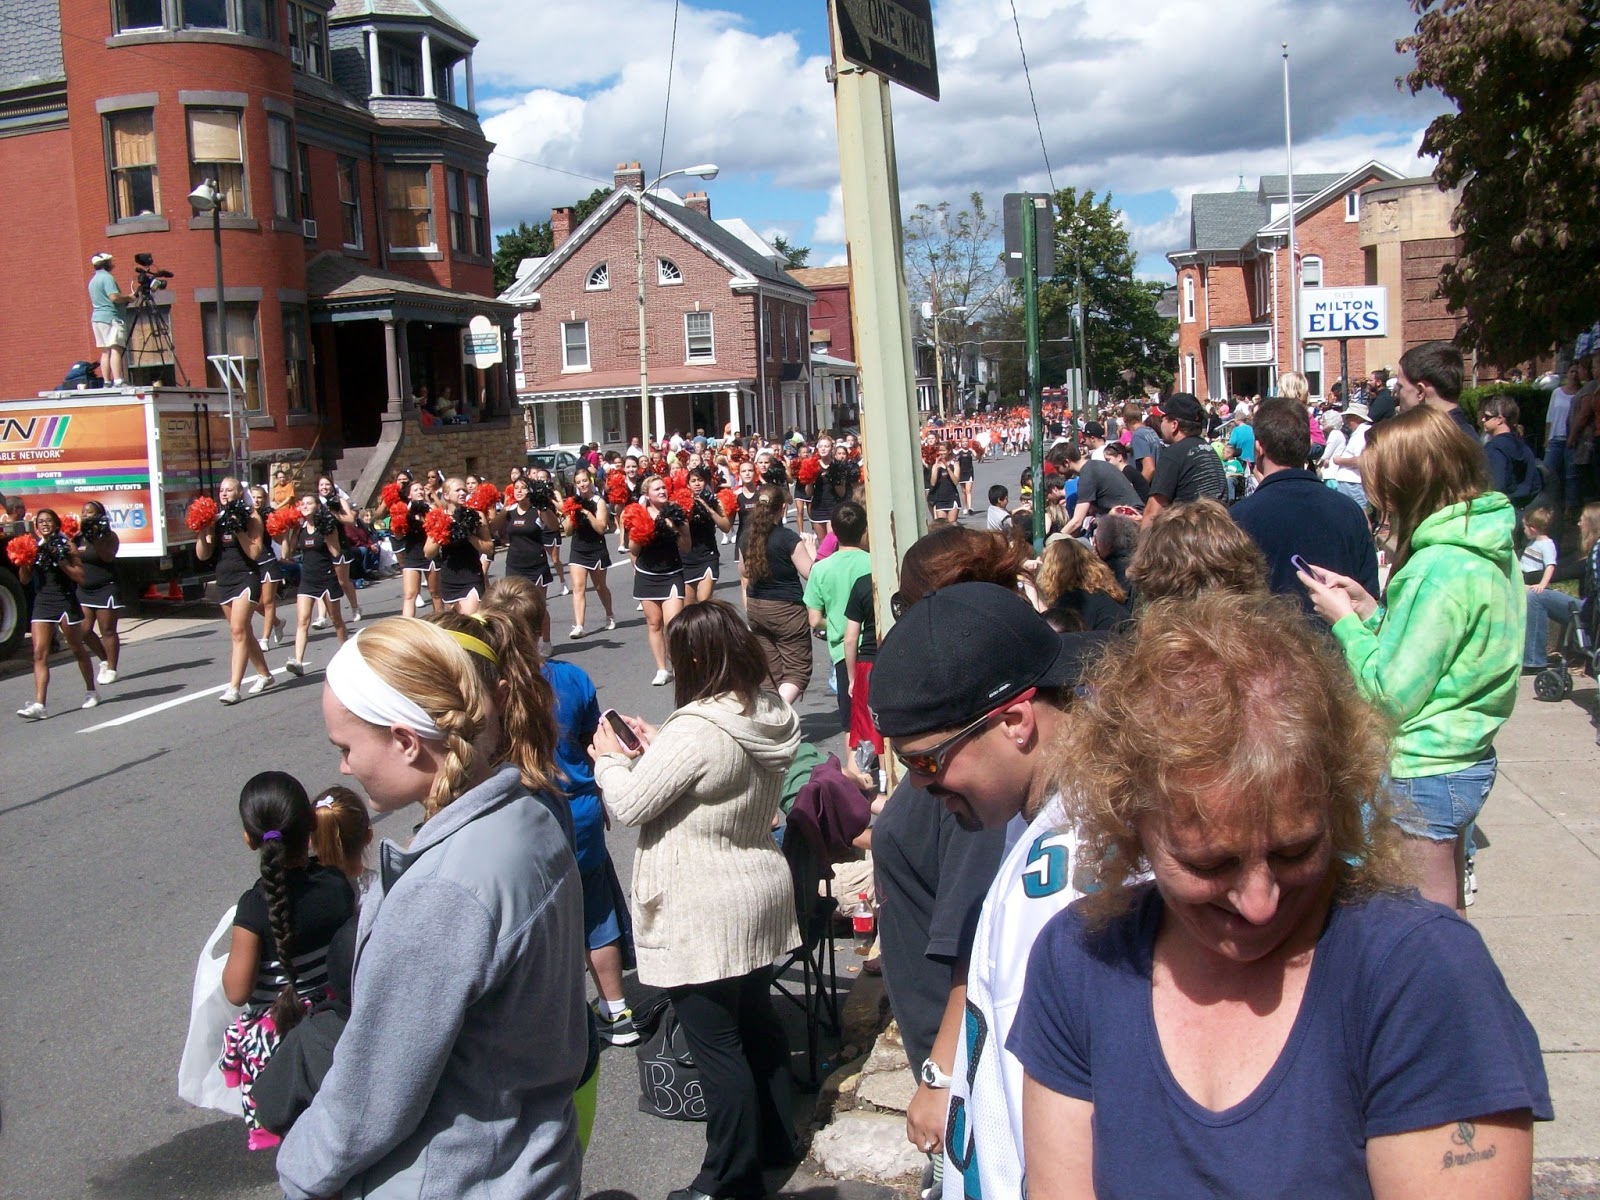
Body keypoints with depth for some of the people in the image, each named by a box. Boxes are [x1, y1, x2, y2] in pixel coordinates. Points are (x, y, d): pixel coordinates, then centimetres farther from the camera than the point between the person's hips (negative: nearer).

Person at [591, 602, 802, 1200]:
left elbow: (629, 805, -19)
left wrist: (610, 758, -1)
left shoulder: (695, 732, -26)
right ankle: (778, 1139, 39)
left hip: (704, 917, -9)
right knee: (758, 1022, 23)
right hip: (762, 897, 9)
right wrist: (652, 750, 7)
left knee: (717, 1047, 4)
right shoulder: (772, 715, 0)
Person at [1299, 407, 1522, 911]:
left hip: (1423, 773, -10)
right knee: (1445, 919, 22)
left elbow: (1394, 694, -22)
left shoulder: (1441, 568, -24)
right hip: (1465, 759, 10)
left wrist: (1344, 619, -11)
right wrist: (1367, 605, 3)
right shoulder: (1488, 548, 6)